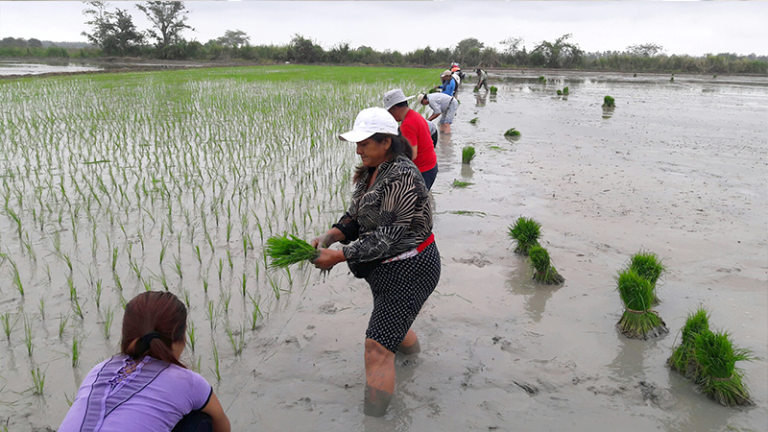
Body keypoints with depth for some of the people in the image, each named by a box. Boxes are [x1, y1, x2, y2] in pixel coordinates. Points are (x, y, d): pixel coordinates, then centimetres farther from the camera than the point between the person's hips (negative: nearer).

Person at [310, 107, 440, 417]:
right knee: (394, 324, 31)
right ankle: (414, 355, 61)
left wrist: (340, 256, -25)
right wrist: (330, 236, -11)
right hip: (388, 268, 10)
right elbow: (356, 216, 8)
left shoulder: (401, 177, -25)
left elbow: (389, 237, -27)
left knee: (377, 348, -12)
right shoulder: (371, 171, 5)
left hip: (409, 271, -10)